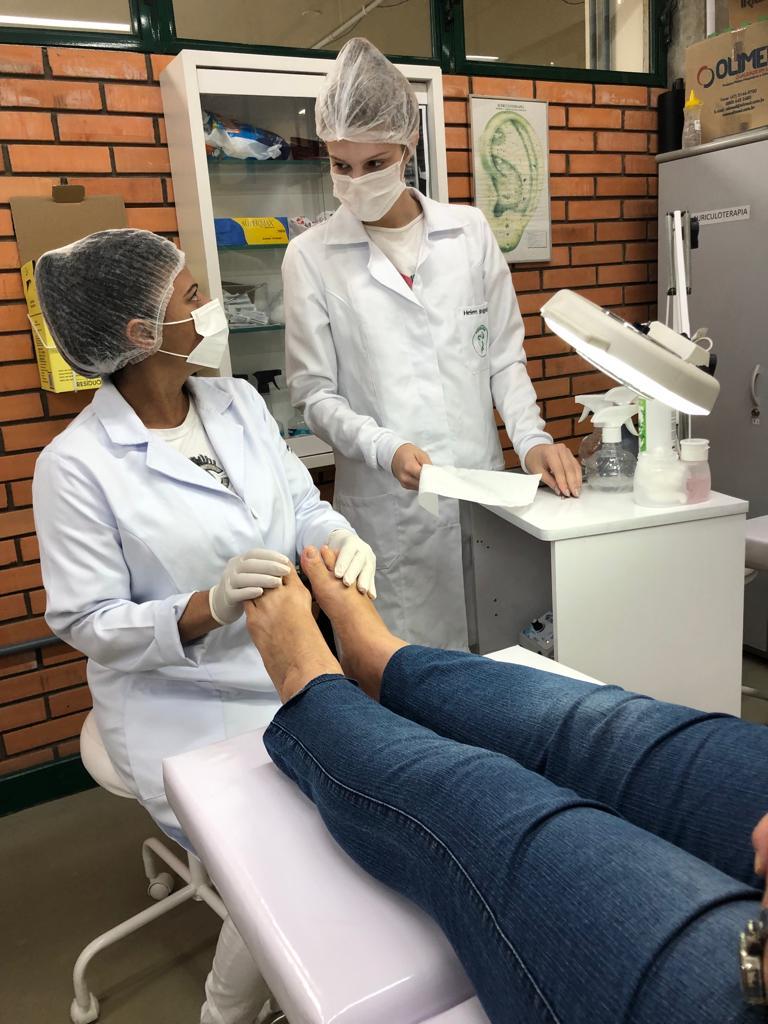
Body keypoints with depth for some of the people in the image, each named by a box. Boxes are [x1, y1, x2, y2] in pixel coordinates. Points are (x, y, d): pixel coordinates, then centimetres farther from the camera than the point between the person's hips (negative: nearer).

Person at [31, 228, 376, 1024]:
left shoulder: (239, 403, 4)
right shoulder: (77, 465, -14)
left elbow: (303, 506, 6)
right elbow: (88, 624, -13)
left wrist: (344, 540, -18)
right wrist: (209, 608, -29)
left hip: (291, 677, 6)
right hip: (184, 714, -5)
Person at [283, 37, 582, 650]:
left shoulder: (470, 232, 5)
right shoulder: (312, 256, -1)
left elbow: (504, 355, 10)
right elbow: (315, 393, -1)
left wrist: (531, 438, -5)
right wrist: (384, 448, -18)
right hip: (387, 504, -2)